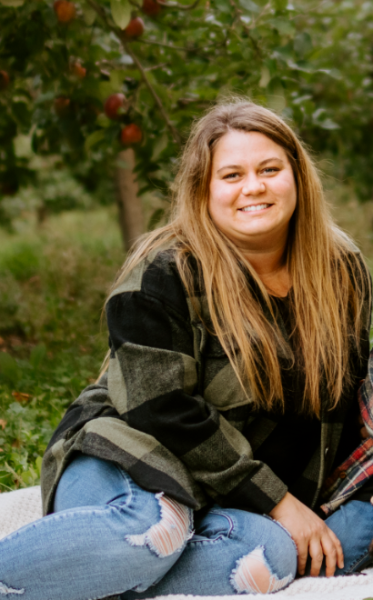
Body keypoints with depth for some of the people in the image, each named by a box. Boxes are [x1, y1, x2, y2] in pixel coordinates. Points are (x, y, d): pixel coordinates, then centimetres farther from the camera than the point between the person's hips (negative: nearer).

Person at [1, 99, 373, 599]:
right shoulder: (163, 276, -14)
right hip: (131, 469, -5)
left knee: (271, 552, -32)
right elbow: (162, 413, -19)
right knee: (153, 527, -40)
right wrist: (276, 500, -19)